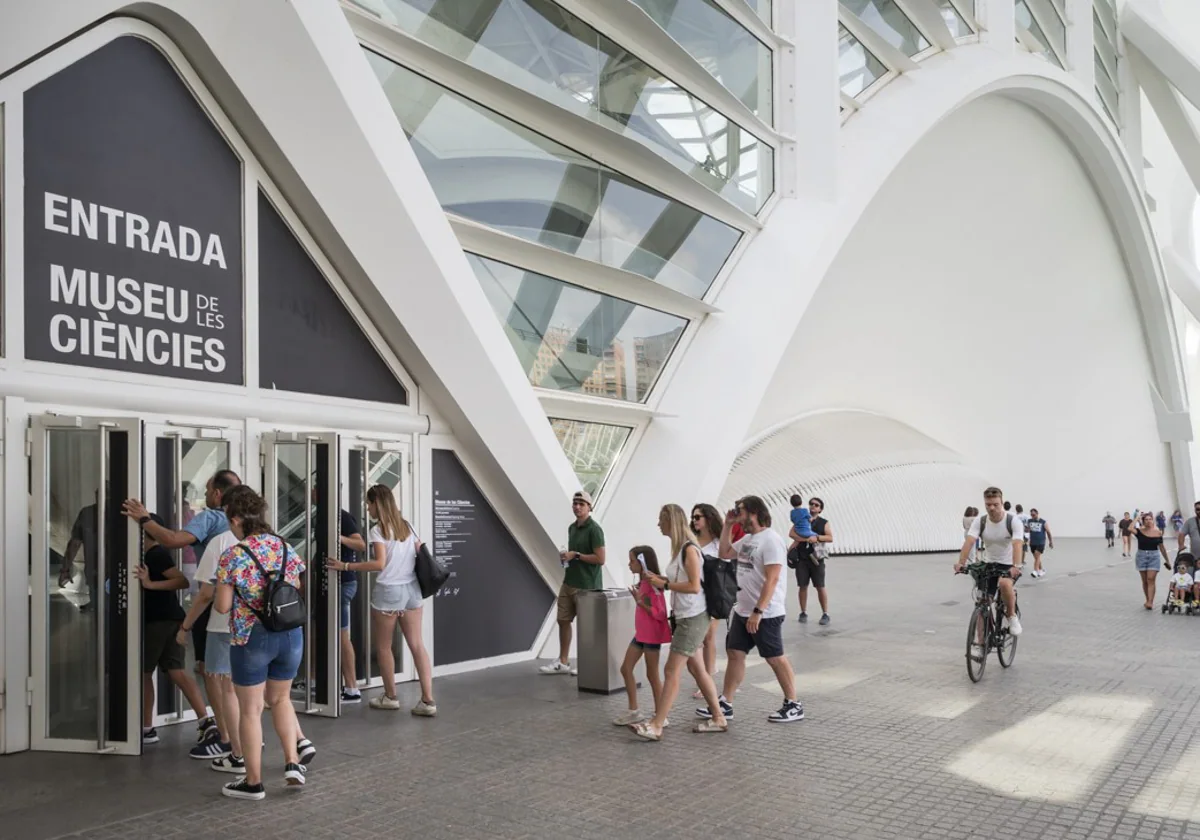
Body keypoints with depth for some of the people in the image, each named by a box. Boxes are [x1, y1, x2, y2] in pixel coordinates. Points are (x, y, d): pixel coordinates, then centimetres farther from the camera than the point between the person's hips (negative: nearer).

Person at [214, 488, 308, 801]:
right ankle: (292, 762, 14)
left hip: (251, 638, -5)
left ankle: (253, 782, 16)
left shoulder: (233, 555, -12)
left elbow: (223, 606, -10)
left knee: (250, 710, 8)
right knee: (280, 698, 23)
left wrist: (216, 600, 12)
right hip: (290, 634, 5)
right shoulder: (285, 547, 2)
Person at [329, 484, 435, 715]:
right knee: (416, 644, 4)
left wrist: (345, 566, -16)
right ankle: (427, 700, -1)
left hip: (388, 592, -6)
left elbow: (379, 564, -19)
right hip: (412, 590, 6)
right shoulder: (406, 526, 11)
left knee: (383, 646, 12)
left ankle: (390, 696, 24)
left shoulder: (378, 531, -9)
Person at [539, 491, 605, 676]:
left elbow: (600, 559, -19)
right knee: (563, 620, 11)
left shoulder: (594, 529, -14)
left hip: (586, 586, -8)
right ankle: (563, 662, 22)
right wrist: (565, 556, 3)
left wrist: (575, 555, -18)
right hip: (568, 582, 8)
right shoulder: (572, 527, 12)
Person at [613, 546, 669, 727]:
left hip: (652, 635, -9)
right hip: (641, 633, 9)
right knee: (625, 669, 10)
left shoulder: (653, 584, -19)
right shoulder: (642, 582, 8)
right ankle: (634, 711, 18)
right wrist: (638, 599, 6)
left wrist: (640, 602, -26)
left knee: (652, 674, -1)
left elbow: (659, 613, -21)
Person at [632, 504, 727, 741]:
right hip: (685, 617, 10)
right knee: (697, 669, 14)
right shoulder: (679, 548, 10)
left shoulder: (689, 550, -17)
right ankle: (718, 719, 22)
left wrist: (665, 584, -18)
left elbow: (694, 586, -22)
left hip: (692, 618, -10)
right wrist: (662, 580, 4)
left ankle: (656, 726, -5)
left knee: (672, 672, -8)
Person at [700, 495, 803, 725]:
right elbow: (724, 553, 24)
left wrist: (758, 612, -26)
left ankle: (794, 705, 13)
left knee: (775, 658, 0)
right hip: (742, 611, 9)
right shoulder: (747, 539, 11)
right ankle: (725, 704, 16)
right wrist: (727, 525, 12)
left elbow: (772, 580, -23)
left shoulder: (770, 540, -18)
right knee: (734, 654, 9)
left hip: (766, 614, -9)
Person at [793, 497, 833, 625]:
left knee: (820, 587, -2)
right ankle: (803, 613, 13)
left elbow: (830, 538, -7)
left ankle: (825, 614, 3)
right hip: (802, 558, 2)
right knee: (802, 586, 4)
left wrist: (817, 538, -22)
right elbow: (791, 533, -4)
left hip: (817, 559, -2)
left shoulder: (824, 523, 5)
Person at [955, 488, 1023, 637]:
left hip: (1008, 565, -3)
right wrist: (961, 563, -40)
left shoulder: (1013, 521, -16)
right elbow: (969, 542, -23)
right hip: (989, 564, 3)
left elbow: (1017, 544, -30)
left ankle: (1012, 615, -10)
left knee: (1005, 584, -37)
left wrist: (1016, 566, -47)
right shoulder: (979, 522, -8)